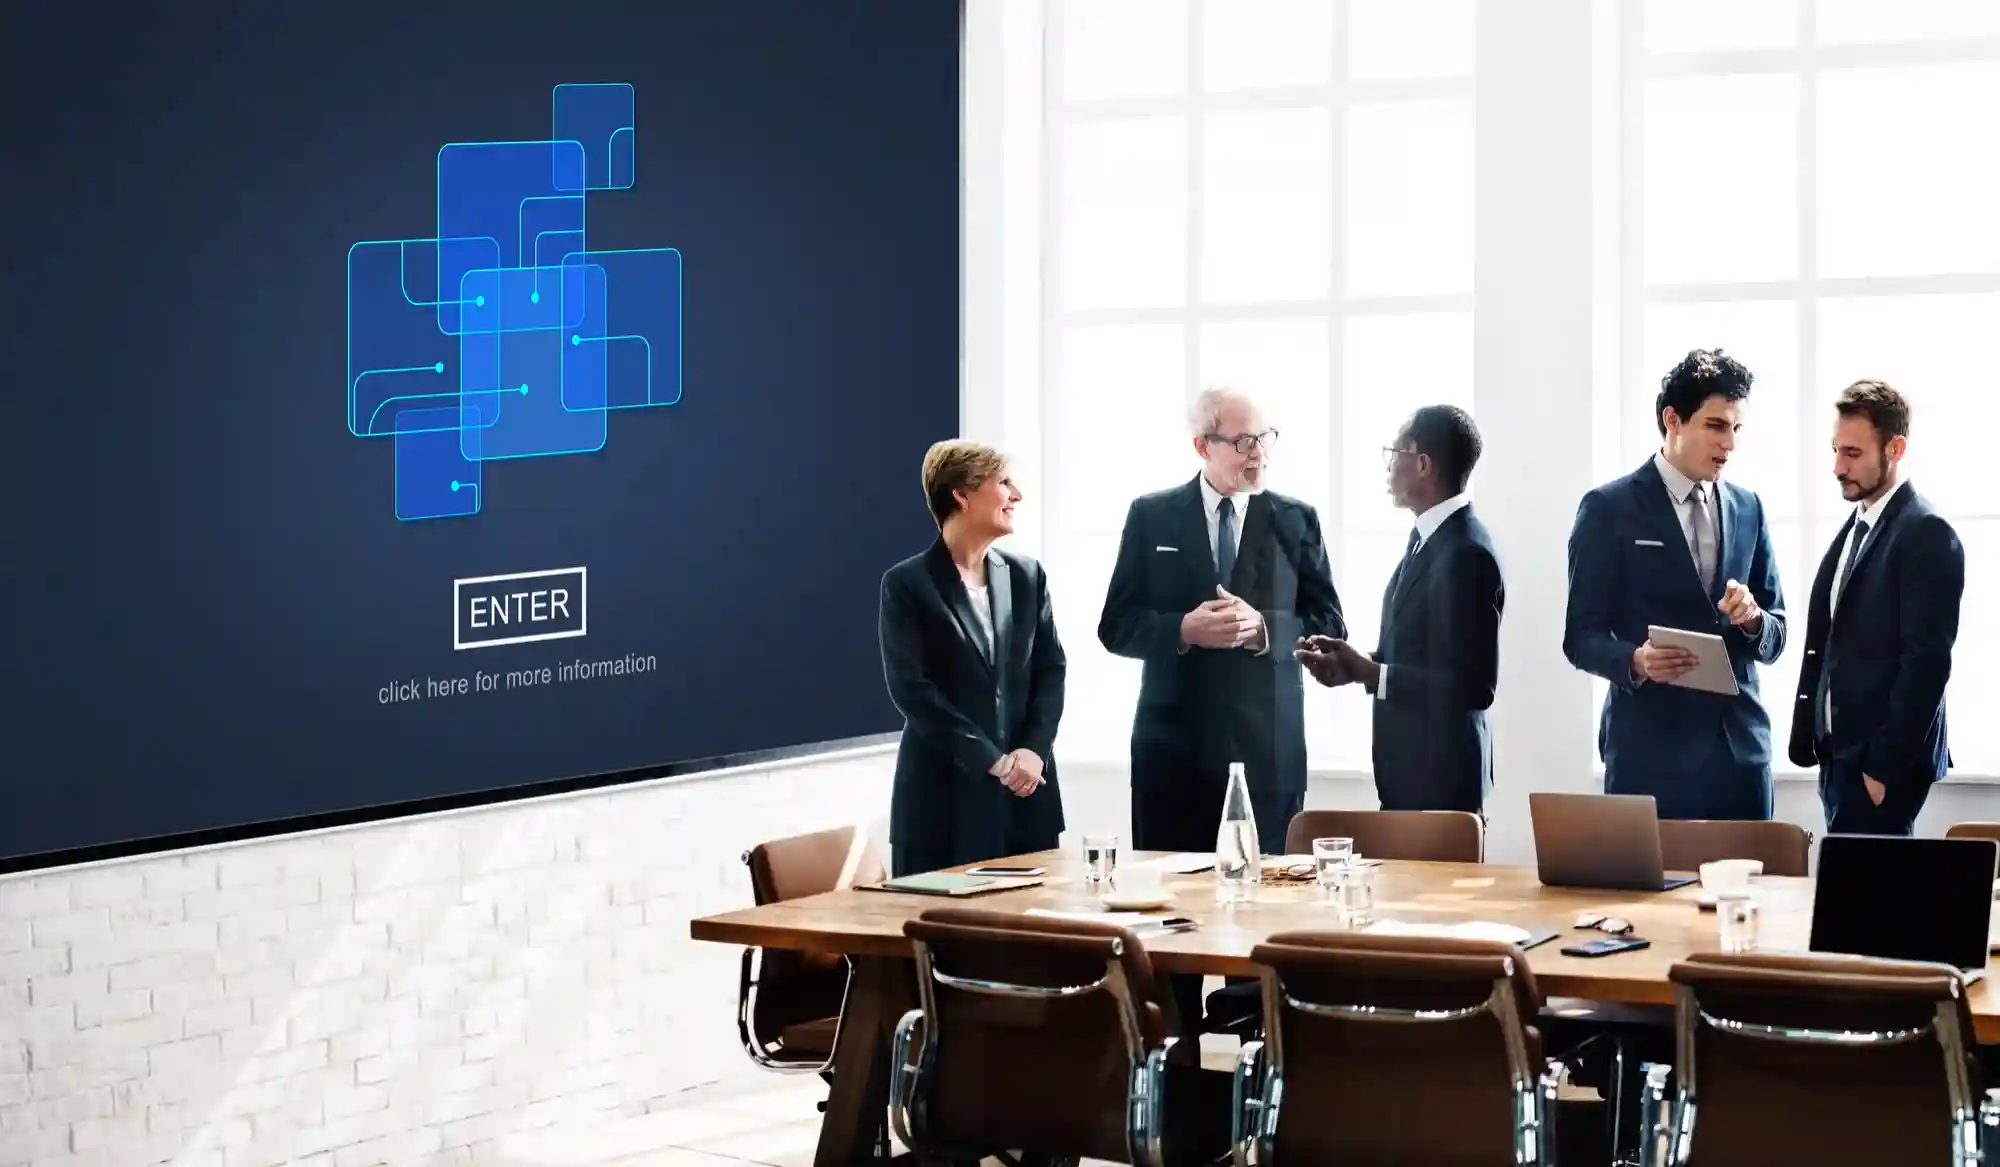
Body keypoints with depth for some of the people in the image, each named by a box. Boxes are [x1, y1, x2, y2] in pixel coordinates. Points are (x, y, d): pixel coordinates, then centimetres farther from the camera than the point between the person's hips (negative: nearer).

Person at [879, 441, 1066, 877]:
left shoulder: (1026, 575, 11)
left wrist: (1033, 750, -8)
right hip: (944, 796, -5)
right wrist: (991, 759, -14)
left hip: (1025, 794, 5)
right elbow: (911, 688, -11)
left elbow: (1051, 669, 9)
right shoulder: (906, 584, -4)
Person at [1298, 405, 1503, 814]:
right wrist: (1353, 664, 2)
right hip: (1411, 772, 10)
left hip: (1441, 779, -10)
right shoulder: (1430, 537, 10)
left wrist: (1373, 674, -24)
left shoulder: (1465, 553, -21)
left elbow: (1473, 685, -24)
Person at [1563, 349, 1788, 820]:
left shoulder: (1748, 508, 13)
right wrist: (1636, 661, -23)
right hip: (1652, 749, -4)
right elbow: (1582, 637, -3)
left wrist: (1753, 619, -8)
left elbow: (1776, 636, 15)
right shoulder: (1609, 508, -1)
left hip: (1742, 747, 4)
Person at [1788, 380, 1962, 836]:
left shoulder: (1926, 534, -12)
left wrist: (1885, 768, -18)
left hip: (1882, 762, -8)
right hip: (1840, 755, 8)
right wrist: (1808, 743, 10)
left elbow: (1927, 662, -17)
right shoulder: (1856, 527, 16)